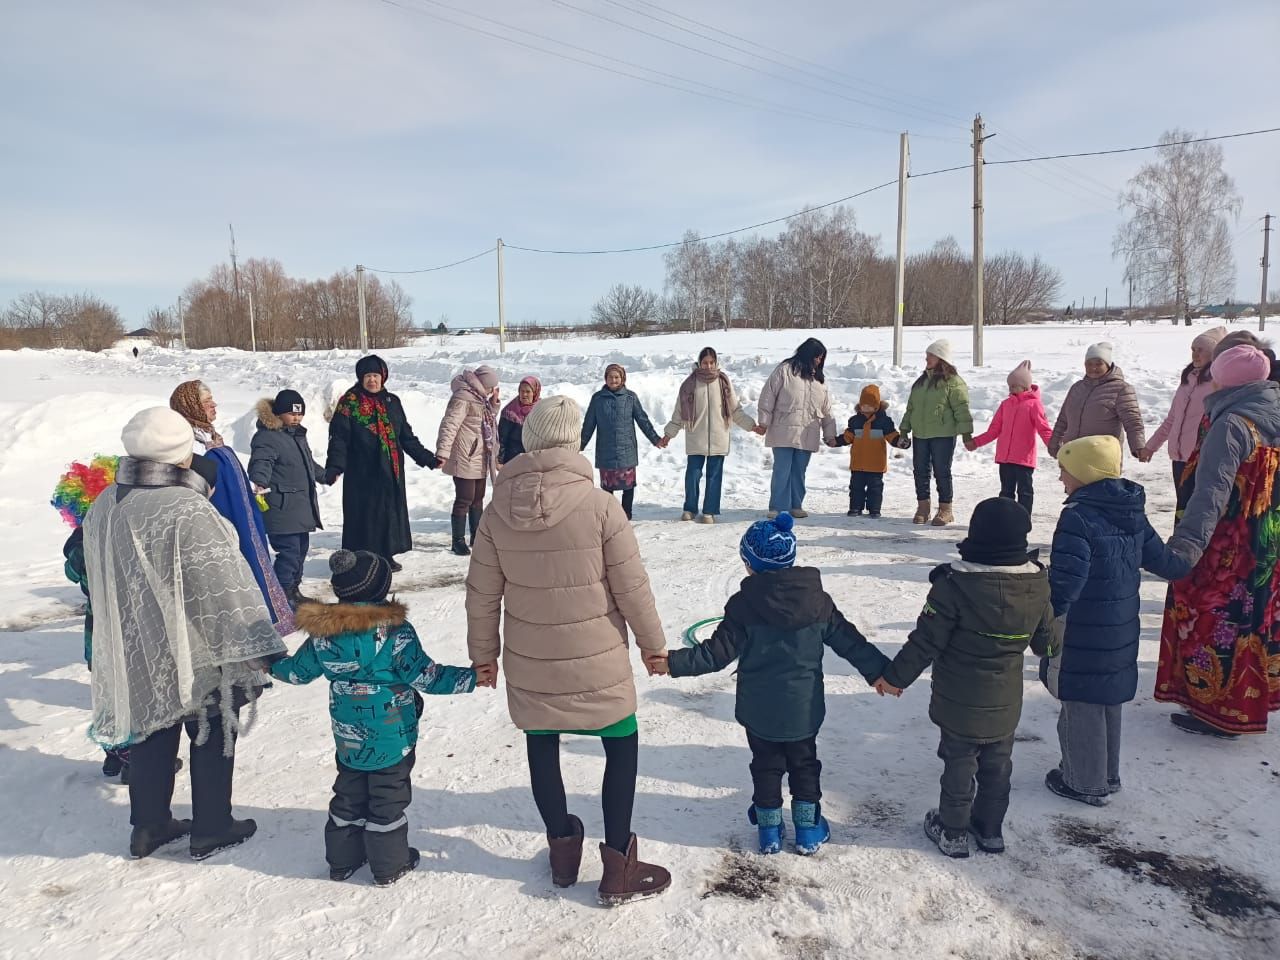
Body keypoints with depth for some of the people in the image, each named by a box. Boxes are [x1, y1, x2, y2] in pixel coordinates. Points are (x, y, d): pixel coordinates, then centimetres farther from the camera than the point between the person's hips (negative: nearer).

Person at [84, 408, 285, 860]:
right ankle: (211, 829, 21)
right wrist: (252, 647, -19)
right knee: (211, 735, 10)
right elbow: (224, 584, -24)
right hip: (194, 652, -7)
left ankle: (148, 825, 33)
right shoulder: (188, 510, -25)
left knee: (152, 732, 20)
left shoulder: (104, 505, 0)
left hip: (135, 651, 7)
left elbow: (100, 578, 13)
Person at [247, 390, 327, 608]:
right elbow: (260, 463, -30)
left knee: (301, 548, 16)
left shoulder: (298, 434, 17)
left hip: (303, 506, 10)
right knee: (289, 551, -10)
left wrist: (326, 476, 45)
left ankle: (293, 589, 30)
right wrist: (260, 482, -49)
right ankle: (283, 595, 0)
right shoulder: (267, 437, -13)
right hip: (282, 508, -10)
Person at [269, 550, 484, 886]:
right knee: (389, 798, 10)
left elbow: (299, 671, 11)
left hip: (347, 739, 5)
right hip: (393, 737, -5)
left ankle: (342, 859, 34)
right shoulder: (394, 630, -21)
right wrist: (470, 677, -13)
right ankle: (390, 864, 22)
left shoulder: (323, 632, -5)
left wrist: (273, 666, 33)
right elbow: (425, 677, -19)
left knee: (349, 796, 21)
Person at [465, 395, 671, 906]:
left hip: (528, 664, 3)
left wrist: (484, 652, 15)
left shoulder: (498, 512, -7)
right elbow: (632, 586, -12)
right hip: (597, 660, -3)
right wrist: (653, 642, 4)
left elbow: (482, 594, 0)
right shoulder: (600, 505, -17)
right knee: (622, 744, 15)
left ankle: (563, 848, 37)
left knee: (542, 748, 20)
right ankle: (618, 868, 18)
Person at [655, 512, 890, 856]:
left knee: (766, 766, 17)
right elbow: (849, 641, -1)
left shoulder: (743, 605, -18)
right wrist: (880, 671, 12)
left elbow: (718, 652, -18)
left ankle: (769, 830, 28)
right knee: (804, 764, 21)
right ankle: (808, 829, 30)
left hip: (759, 712, -2)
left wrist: (674, 663, -12)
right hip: (803, 710, 2)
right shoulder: (818, 599, -8)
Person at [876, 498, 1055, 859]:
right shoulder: (1037, 584, -9)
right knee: (997, 765, 20)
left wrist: (896, 676, -5)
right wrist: (1047, 648, 31)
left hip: (960, 702, -4)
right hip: (1006, 703, 4)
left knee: (959, 764, 12)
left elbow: (926, 640, -19)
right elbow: (1044, 639, 6)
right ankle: (990, 829, 36)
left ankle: (952, 832, 27)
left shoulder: (955, 583, -25)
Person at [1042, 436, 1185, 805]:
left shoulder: (1078, 517, -22)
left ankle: (1085, 783, 19)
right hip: (1122, 627, 9)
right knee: (1109, 699, 22)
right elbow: (1160, 559, 15)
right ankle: (1107, 774, 37)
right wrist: (1184, 565, 36)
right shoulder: (1133, 512, 3)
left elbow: (1064, 582, -25)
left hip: (1083, 633, -8)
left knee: (1080, 704, 6)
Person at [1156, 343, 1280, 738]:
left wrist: (1185, 545, -39)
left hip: (1227, 550, -9)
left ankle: (1218, 711, 12)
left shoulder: (1232, 425, -21)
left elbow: (1212, 493, -32)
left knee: (1214, 622, 3)